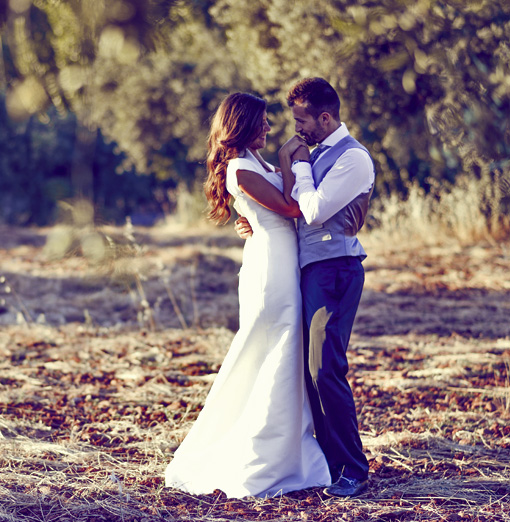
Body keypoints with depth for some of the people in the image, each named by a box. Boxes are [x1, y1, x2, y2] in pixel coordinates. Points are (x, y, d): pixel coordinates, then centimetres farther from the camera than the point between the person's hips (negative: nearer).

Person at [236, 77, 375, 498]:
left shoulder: (353, 158, -10)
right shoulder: (317, 154, 18)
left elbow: (314, 211, -19)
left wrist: (298, 165, -7)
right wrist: (258, 225, 10)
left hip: (335, 270, -9)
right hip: (312, 269, 9)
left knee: (326, 369, -14)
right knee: (312, 369, 9)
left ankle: (354, 470, -6)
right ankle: (330, 461, 18)